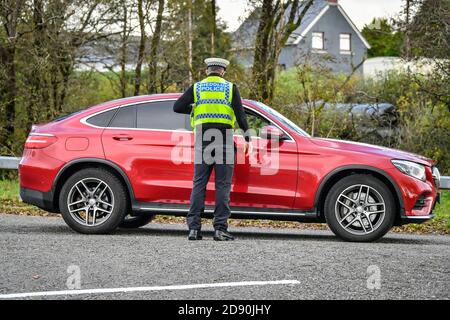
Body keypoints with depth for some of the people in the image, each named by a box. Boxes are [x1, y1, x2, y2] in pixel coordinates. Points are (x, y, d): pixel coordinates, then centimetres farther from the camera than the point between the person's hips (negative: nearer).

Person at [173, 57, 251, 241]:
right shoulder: (230, 88, 4)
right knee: (223, 185, 1)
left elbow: (177, 107, 4)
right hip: (224, 141, -2)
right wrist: (247, 138, 5)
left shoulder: (196, 88, 8)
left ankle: (194, 228, 1)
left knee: (199, 184, 6)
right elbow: (240, 115, -1)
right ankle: (220, 229, -4)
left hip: (202, 141, 2)